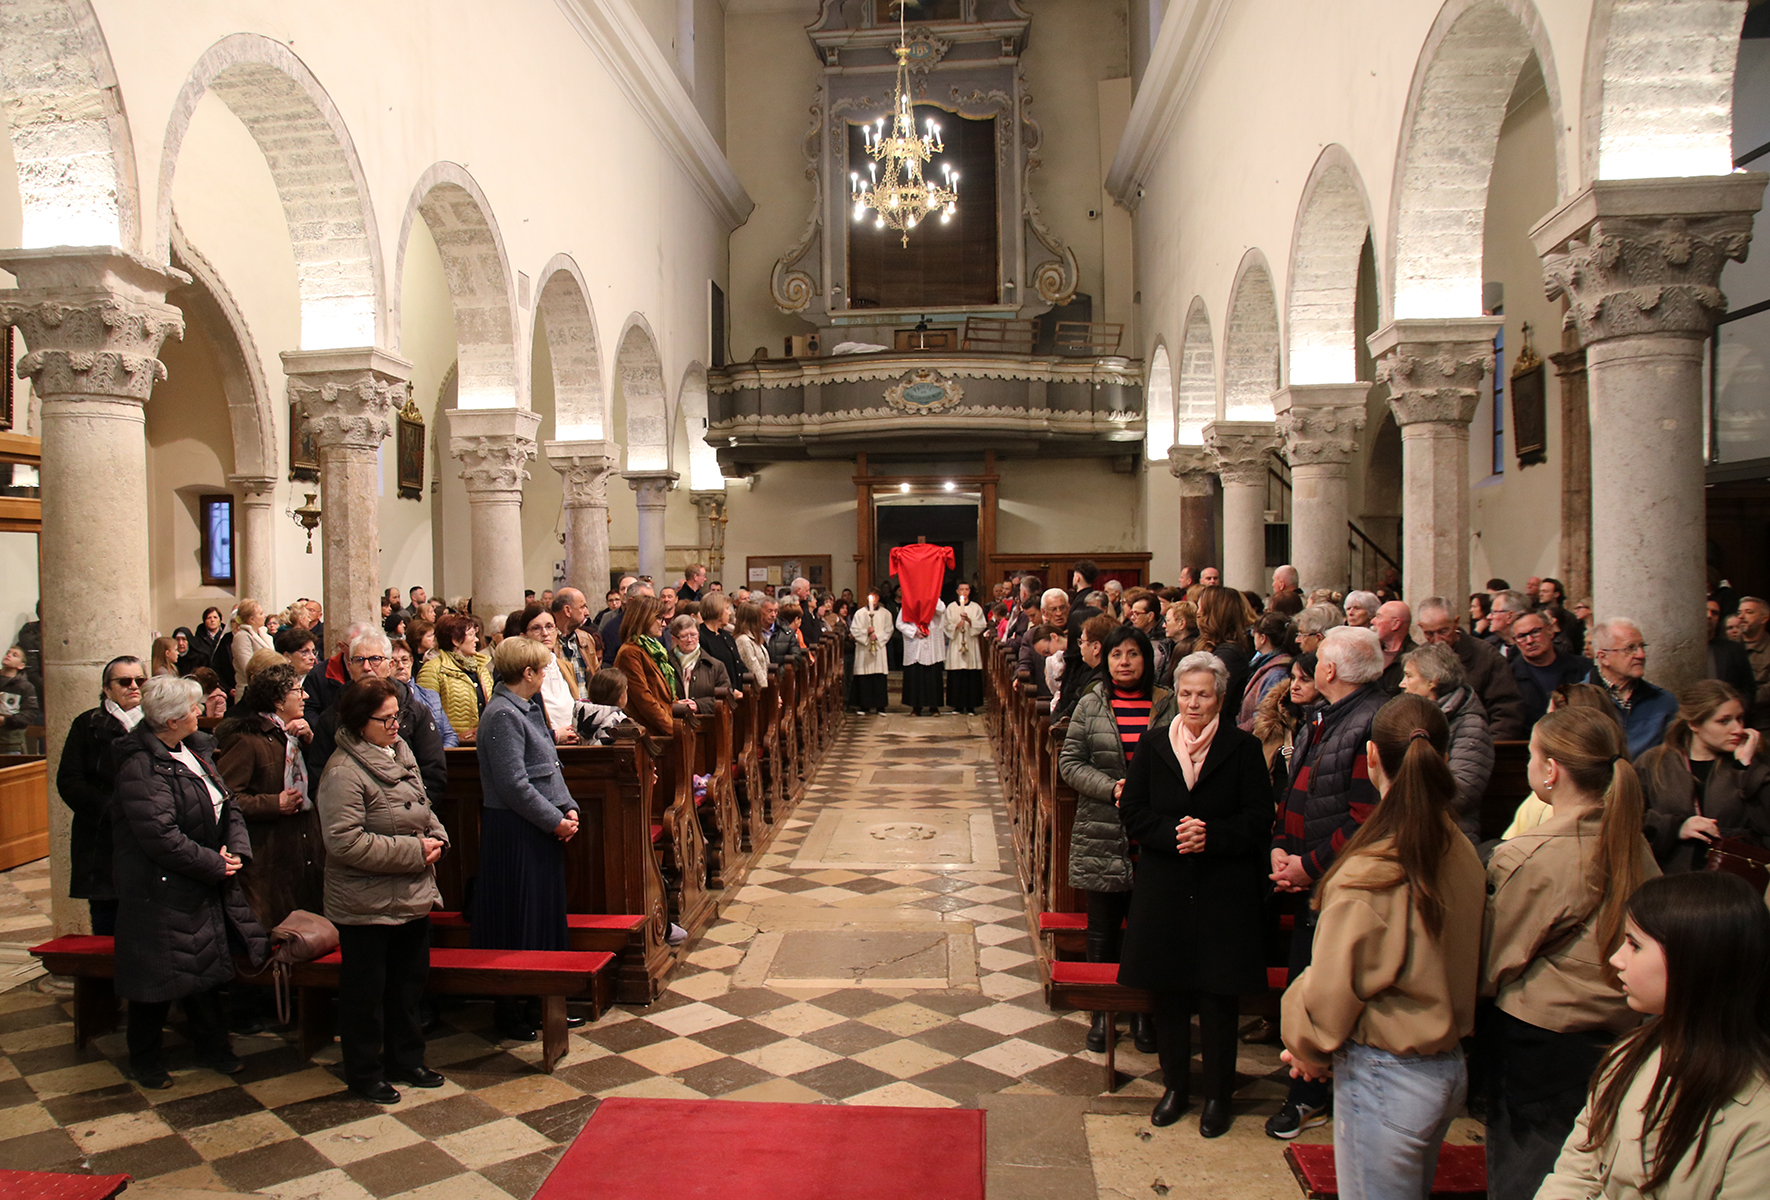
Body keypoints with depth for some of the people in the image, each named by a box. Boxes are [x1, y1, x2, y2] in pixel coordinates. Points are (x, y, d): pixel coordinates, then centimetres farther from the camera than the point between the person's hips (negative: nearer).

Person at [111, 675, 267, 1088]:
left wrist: (235, 849, -6)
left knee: (206, 966, 17)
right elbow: (161, 837, -27)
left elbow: (227, 805, 9)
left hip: (205, 886, 8)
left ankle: (212, 1046, 31)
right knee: (159, 976, 6)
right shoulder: (141, 768, -22)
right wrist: (214, 864, -19)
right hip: (161, 891, -8)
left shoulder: (191, 753, 6)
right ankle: (144, 1058, 26)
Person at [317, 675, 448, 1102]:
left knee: (409, 982, 19)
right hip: (367, 904, -8)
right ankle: (364, 1073, 24)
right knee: (366, 991, 8)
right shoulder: (343, 771, -20)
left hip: (413, 897, 8)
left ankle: (405, 1060, 35)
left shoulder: (400, 752, 7)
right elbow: (346, 842, -26)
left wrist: (435, 838, -1)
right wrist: (413, 851, -23)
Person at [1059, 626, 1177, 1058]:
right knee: (1103, 929, 9)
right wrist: (1112, 788, -14)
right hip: (1101, 836, 0)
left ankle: (1143, 1013, 24)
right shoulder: (1091, 705, 3)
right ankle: (1102, 1012, 24)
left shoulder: (1166, 705, 1)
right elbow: (1069, 763, 0)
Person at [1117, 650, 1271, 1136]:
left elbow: (1259, 819, -5)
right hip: (1164, 889, 2)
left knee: (1218, 995, 4)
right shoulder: (1153, 745, 4)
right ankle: (1175, 1084, 27)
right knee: (1167, 991, 10)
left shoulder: (1243, 748, -3)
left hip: (1224, 892, -2)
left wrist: (1211, 835, -19)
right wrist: (1173, 832, -16)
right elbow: (1133, 811, 1)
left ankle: (1218, 1094, 21)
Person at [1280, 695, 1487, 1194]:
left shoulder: (1369, 873, -25)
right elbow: (1458, 958, 6)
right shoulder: (1461, 851, -4)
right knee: (1413, 1187, 23)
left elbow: (1333, 985, -16)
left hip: (1384, 1078, -8)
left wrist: (1306, 1044, 4)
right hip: (1450, 1066, 8)